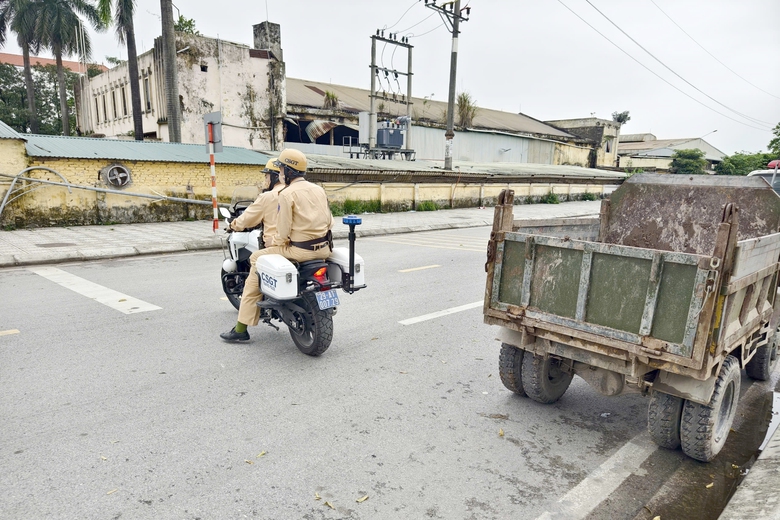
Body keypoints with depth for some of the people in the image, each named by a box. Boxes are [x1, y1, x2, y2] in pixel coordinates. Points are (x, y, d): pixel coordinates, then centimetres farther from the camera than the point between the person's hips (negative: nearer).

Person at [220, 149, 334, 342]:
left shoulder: (287, 193, -9)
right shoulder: (319, 190, 11)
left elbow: (283, 231, -12)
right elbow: (329, 222, 12)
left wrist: (276, 244, 7)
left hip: (300, 251, -7)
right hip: (324, 249, 8)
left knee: (258, 259, 8)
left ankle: (242, 328, 9)